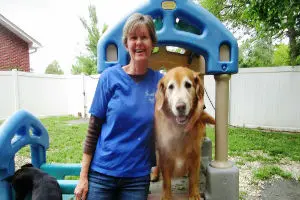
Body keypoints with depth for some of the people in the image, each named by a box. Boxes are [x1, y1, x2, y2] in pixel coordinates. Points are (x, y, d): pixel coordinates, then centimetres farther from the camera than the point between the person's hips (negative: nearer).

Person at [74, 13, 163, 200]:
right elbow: (93, 129, -4)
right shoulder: (110, 76, -7)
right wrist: (83, 176, -4)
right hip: (101, 172, -1)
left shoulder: (160, 81, -3)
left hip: (138, 176, 2)